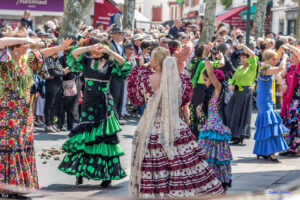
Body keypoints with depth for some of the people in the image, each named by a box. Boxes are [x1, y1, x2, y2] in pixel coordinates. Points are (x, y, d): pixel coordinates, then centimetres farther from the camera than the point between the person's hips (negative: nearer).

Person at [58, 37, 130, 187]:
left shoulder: (109, 62, 1)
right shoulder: (86, 61, 8)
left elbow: (123, 63, -16)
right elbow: (73, 54, -6)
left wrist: (108, 51, -18)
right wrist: (90, 48, -13)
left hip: (104, 105, -2)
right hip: (88, 103, 2)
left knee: (105, 138, -1)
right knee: (84, 137, 3)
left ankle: (108, 175, 2)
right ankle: (80, 172, 12)